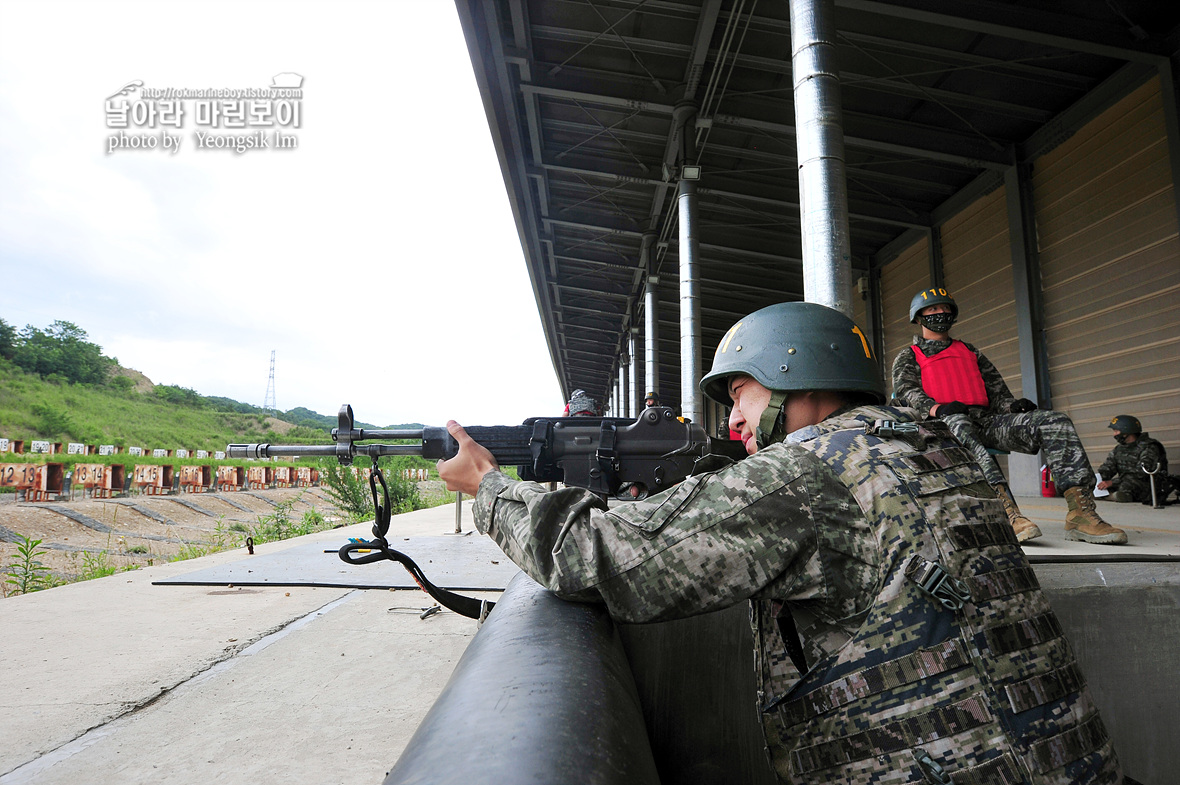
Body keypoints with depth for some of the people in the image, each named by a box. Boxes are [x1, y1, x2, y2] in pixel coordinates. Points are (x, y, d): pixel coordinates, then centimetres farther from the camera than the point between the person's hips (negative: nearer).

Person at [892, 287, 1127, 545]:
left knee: (1053, 421, -19)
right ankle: (1008, 513, -57)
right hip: (945, 421, -5)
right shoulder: (908, 357, 20)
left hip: (987, 420, 5)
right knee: (959, 426, -42)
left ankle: (1081, 514, -32)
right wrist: (936, 409, -21)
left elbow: (996, 390, 24)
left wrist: (1013, 405, 0)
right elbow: (906, 391, 0)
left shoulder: (969, 351, 34)